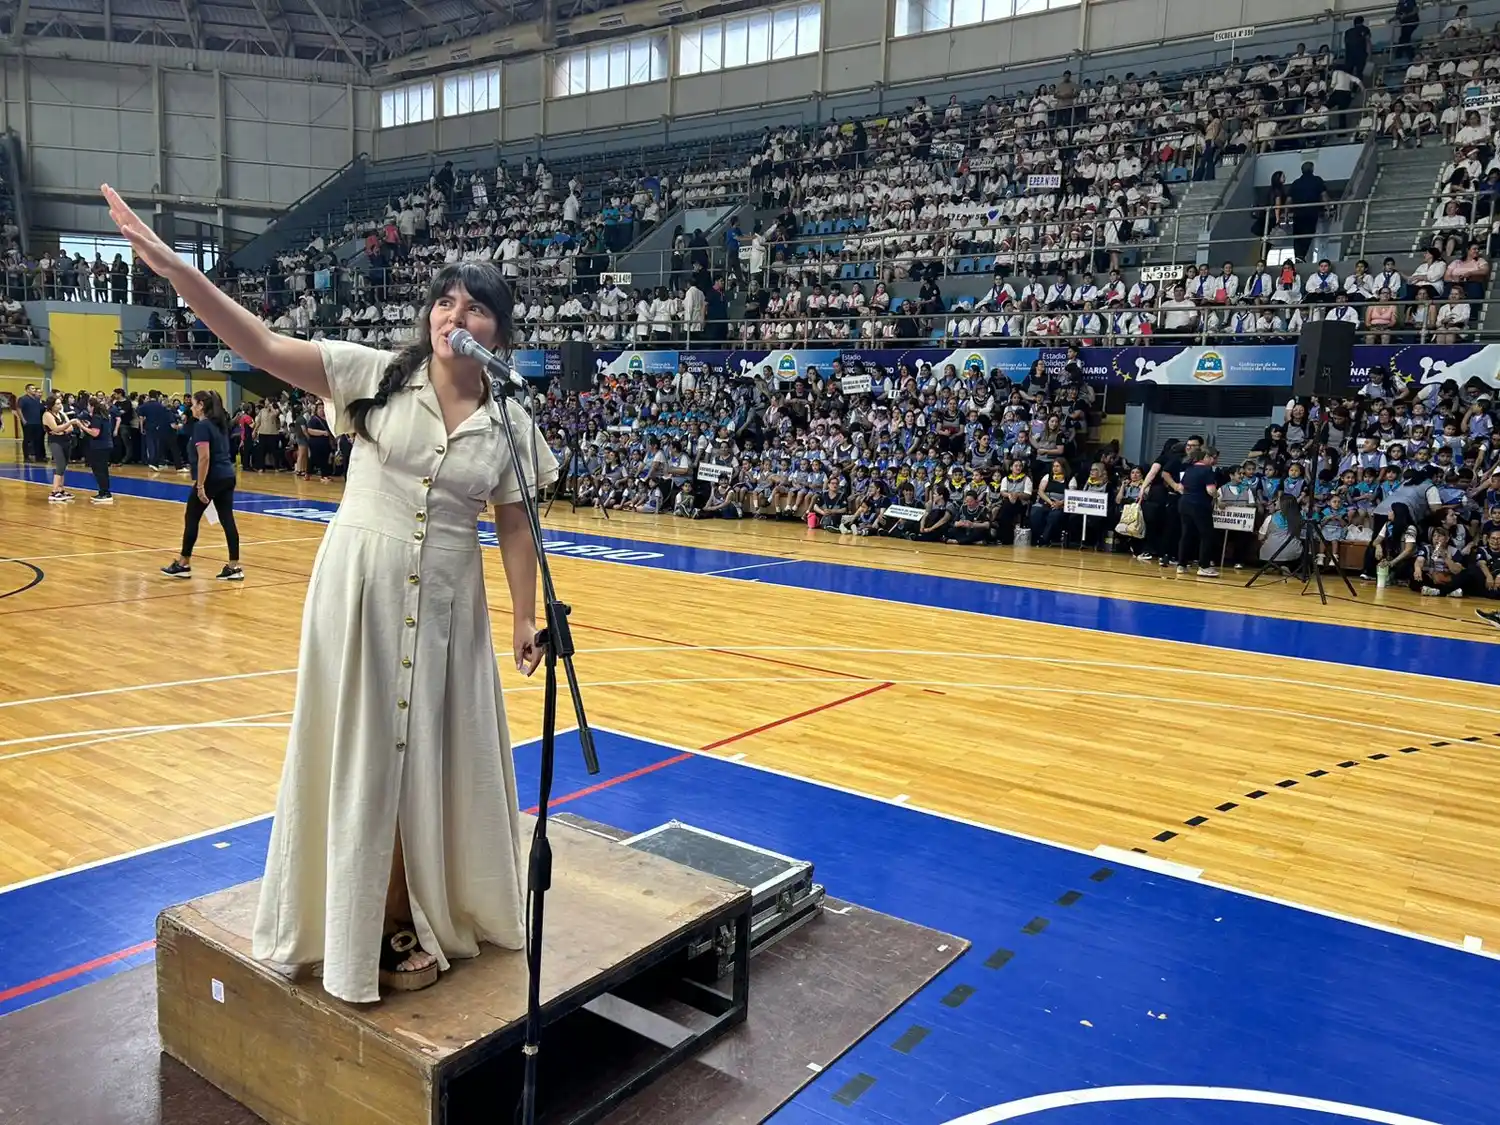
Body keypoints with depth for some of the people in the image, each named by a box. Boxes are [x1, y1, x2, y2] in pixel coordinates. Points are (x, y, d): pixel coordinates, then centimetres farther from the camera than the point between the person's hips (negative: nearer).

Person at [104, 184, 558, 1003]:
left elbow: (514, 527, 5)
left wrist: (526, 619, 4)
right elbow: (265, 347, -14)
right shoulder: (376, 374, -6)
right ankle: (358, 920, 24)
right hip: (359, 589, -1)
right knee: (359, 753, 7)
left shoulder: (510, 424, 0)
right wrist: (174, 267, -26)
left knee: (435, 752, 11)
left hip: (445, 604, 2)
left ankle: (426, 911, 30)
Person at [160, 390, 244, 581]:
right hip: (227, 477, 8)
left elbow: (204, 458, -20)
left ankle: (183, 565, 16)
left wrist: (200, 486, -19)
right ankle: (235, 567, 1)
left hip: (212, 479, -8)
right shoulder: (219, 423, 14)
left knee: (191, 519, 6)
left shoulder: (202, 425, -12)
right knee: (227, 520, 4)